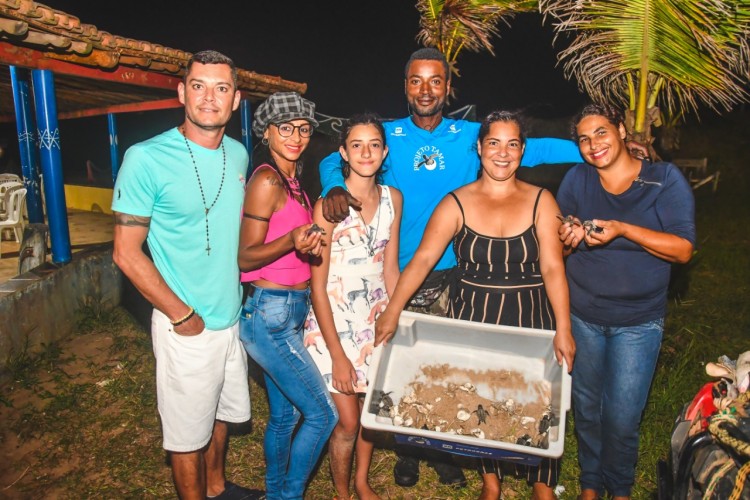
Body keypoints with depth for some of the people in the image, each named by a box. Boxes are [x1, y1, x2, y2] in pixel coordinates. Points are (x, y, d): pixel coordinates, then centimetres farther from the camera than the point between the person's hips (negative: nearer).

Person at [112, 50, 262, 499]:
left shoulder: (239, 154, 3)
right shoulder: (147, 159, -16)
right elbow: (127, 253, -13)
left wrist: (241, 295, 9)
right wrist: (181, 315, -14)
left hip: (232, 317, 6)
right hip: (186, 326, -6)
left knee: (222, 414, 23)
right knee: (189, 431, 10)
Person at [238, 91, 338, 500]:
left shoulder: (292, 179, 12)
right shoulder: (266, 180, -14)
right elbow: (246, 257, -16)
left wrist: (310, 244, 5)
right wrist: (292, 241, -30)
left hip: (287, 313, 9)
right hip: (269, 315, -9)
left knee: (285, 414, 18)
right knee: (322, 413, -2)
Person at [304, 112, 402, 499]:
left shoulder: (392, 199, -1)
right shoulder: (329, 205, -17)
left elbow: (390, 269, 5)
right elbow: (318, 286, -15)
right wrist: (338, 355, -15)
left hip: (376, 319, 5)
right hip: (334, 322, -5)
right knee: (347, 422, 3)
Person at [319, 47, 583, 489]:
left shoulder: (470, 136, 3)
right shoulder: (388, 136, 1)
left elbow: (528, 148, 1)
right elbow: (335, 161, -1)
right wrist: (335, 187, -24)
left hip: (454, 275, 1)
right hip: (401, 275, 0)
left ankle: (444, 451, 31)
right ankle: (408, 451, 32)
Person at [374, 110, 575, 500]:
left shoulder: (541, 201, -2)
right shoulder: (456, 203, -4)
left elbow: (553, 268, -8)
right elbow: (422, 260, -11)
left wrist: (563, 329, -15)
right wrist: (392, 311, -20)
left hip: (531, 316, 0)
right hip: (473, 316, 0)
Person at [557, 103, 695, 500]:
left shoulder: (665, 179, -8)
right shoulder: (577, 179, -2)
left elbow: (683, 249, -15)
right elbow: (556, 246, 1)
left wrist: (622, 229, -27)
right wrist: (568, 238, -22)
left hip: (637, 322, -2)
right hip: (582, 316, 2)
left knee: (622, 417, 2)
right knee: (586, 407, 16)